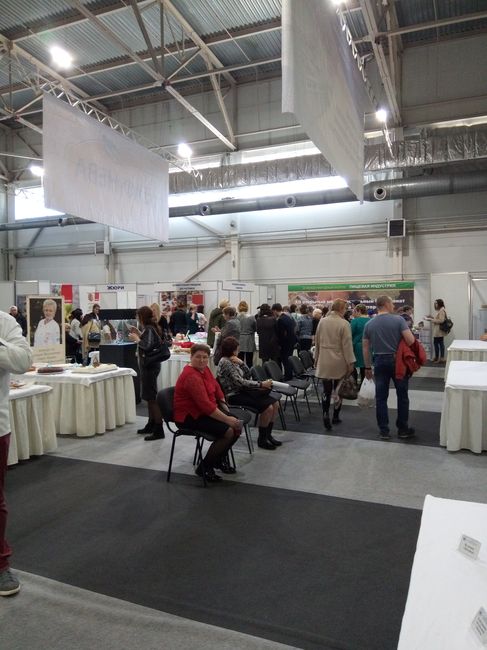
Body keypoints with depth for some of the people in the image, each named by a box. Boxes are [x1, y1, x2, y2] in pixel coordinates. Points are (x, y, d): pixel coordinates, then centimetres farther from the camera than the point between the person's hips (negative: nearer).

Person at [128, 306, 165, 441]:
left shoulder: (149, 329, -16)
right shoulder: (151, 328, 11)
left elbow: (147, 346, -27)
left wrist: (136, 339, -14)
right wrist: (139, 334, 12)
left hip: (150, 366, -10)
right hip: (149, 365, 10)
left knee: (152, 397, -7)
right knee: (149, 396, 18)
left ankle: (159, 430, -4)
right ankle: (151, 425, 29)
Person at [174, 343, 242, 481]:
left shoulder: (204, 369, 4)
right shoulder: (191, 376, -25)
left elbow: (216, 388, 14)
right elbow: (205, 405, -29)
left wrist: (227, 413, 5)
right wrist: (227, 419, -24)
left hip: (206, 411, 9)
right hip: (190, 417, -9)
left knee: (237, 426, 0)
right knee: (228, 431, -21)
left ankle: (220, 459, 21)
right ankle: (204, 467, -4)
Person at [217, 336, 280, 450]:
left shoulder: (233, 360, 10)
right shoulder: (225, 362, -16)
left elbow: (247, 374, 6)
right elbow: (239, 382, -22)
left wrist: (240, 362, -12)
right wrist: (261, 384, -20)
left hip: (243, 390, 9)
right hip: (234, 395, -9)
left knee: (275, 403, -2)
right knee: (267, 407, -21)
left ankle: (268, 435, 10)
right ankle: (262, 439, -4)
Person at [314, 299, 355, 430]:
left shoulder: (322, 321, 3)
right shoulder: (344, 324, -12)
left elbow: (317, 341, 10)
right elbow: (347, 345, -12)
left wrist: (316, 358, 19)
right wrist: (350, 363, -6)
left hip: (324, 361, 3)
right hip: (339, 362, -3)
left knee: (326, 390, 6)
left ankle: (326, 413, -12)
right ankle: (335, 417, 21)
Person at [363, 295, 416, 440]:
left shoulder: (369, 324, 1)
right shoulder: (398, 319, -9)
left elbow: (365, 348, 4)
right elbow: (410, 340, -17)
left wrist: (367, 367, 11)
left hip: (379, 361, 3)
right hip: (397, 360, -2)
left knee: (381, 397, 7)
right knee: (402, 395, 11)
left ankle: (384, 431, 11)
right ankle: (403, 429, 18)